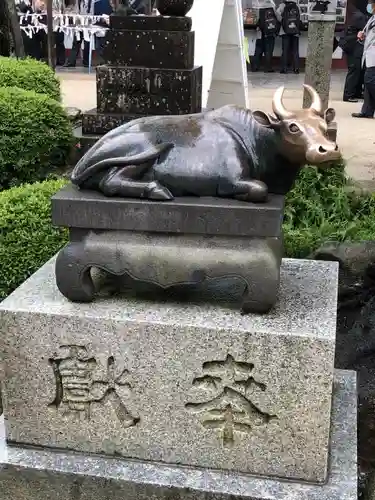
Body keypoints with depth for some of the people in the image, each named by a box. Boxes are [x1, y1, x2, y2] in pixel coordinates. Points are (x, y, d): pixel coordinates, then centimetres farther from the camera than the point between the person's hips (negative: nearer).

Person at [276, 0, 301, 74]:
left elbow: (277, 12, -14)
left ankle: (284, 68, -6)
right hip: (295, 31, 2)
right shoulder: (297, 6, 9)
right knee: (295, 50, 5)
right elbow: (300, 18, 4)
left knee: (285, 50, -1)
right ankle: (296, 68, 1)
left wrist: (281, 21, -1)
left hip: (285, 31, -2)